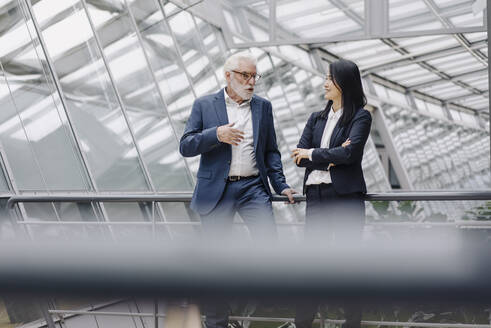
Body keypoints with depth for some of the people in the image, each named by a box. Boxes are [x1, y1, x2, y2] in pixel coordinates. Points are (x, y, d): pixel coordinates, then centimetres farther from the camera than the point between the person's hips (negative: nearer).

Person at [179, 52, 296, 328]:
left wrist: (281, 185, 5)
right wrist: (216, 134, -18)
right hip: (217, 191, -2)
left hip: (253, 188, 2)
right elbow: (185, 146, -2)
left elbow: (271, 150, 16)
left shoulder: (263, 107, 12)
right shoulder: (205, 105, 4)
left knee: (270, 244, -14)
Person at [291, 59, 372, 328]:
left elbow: (350, 152, -16)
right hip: (316, 195, 5)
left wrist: (313, 154, -7)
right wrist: (329, 158, -10)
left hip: (346, 197, -5)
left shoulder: (360, 117, -1)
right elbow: (299, 157, 5)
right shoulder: (316, 119, 15)